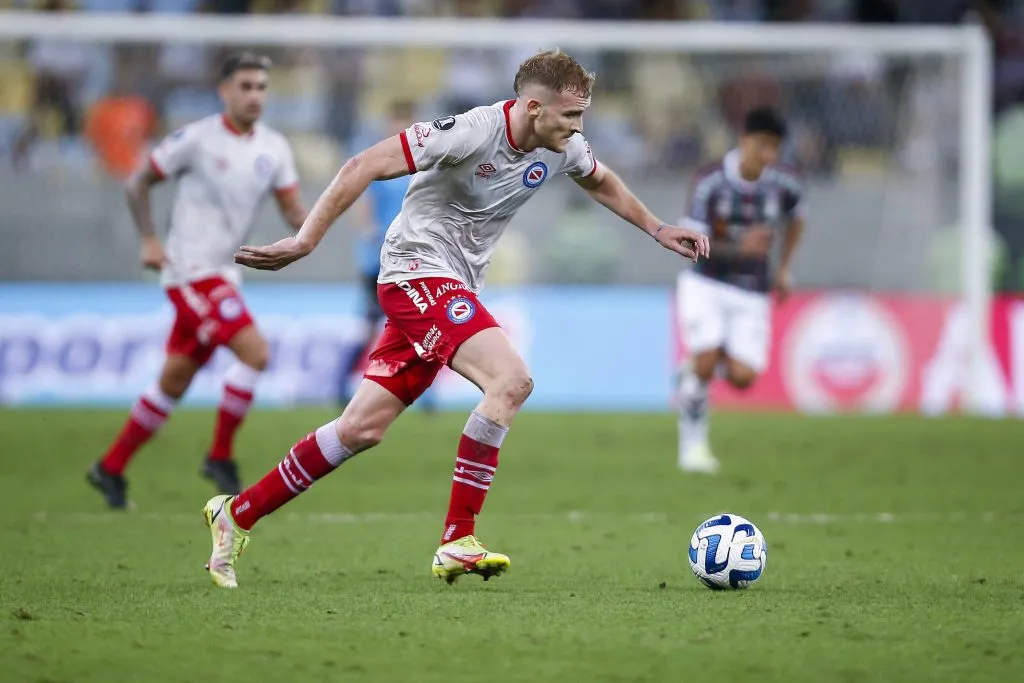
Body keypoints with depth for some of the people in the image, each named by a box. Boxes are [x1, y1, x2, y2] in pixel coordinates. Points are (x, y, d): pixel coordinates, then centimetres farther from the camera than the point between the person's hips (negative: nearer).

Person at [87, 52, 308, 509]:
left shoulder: (273, 147, 6)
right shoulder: (197, 140, -10)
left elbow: (293, 210, 8)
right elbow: (138, 183, -1)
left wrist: (306, 222, -16)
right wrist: (149, 240, -10)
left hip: (223, 274, 7)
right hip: (191, 270, -7)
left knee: (175, 381, 12)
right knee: (255, 353, -19)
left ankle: (111, 468, 23)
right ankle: (220, 456, -6)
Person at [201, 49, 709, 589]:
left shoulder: (562, 148, 2)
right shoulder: (472, 133, -22)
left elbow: (600, 181, 27)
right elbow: (365, 166, -22)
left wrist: (657, 229, 29)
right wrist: (305, 240, -25)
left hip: (455, 289, 9)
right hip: (417, 269, -9)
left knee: (363, 428, 6)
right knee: (511, 379, -25)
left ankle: (237, 513, 16)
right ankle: (457, 543, -22)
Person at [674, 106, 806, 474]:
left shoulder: (784, 184, -7)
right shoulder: (710, 181, -17)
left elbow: (796, 216, 17)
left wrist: (783, 270, 13)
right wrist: (739, 248, -34)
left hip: (751, 292, 3)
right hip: (705, 284, -3)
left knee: (742, 378, -12)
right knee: (704, 363, -20)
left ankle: (693, 371, 22)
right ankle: (693, 444, 1)